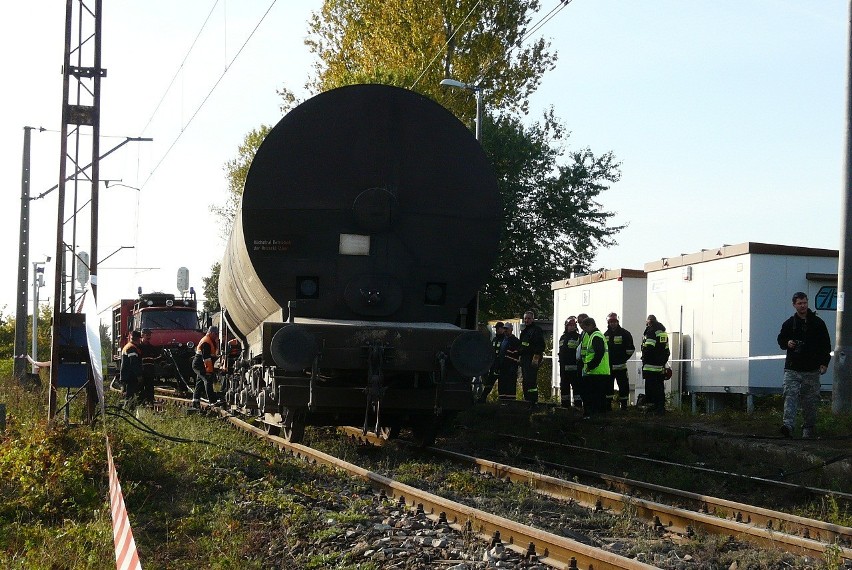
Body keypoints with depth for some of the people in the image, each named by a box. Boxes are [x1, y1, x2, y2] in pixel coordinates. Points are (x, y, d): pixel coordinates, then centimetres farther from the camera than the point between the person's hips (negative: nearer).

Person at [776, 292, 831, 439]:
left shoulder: (818, 323, 6)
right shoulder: (788, 324, 8)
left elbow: (826, 345, 8)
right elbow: (781, 340, 17)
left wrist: (824, 363, -1)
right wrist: (787, 344, -7)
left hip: (812, 370, 0)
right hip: (792, 368, 0)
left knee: (810, 400, 5)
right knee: (790, 395, -16)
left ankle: (809, 428, 16)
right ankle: (788, 424, -28)